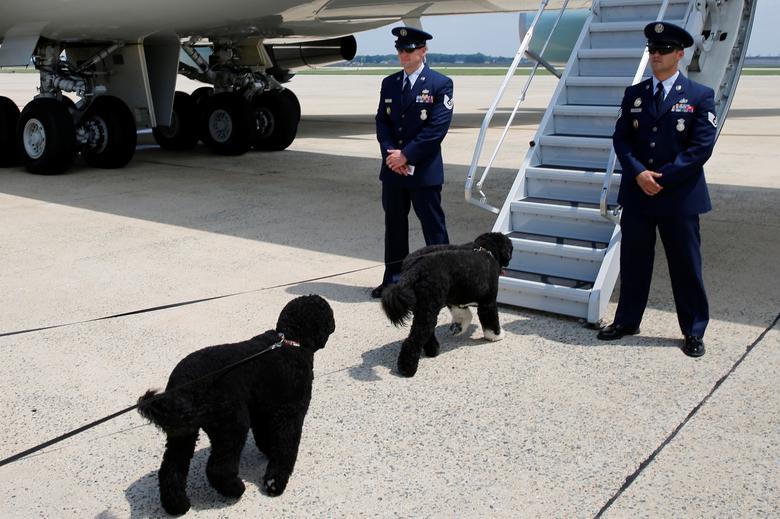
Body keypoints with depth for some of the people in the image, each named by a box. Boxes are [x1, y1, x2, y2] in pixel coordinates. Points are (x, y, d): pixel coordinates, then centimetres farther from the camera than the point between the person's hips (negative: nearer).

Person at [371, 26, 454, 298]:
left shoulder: (440, 84, -6)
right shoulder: (389, 83, 12)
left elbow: (437, 128, -13)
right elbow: (381, 122, 9)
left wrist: (406, 155, -16)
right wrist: (391, 154, -8)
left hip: (424, 171, -5)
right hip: (392, 169, 6)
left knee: (433, 227, 0)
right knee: (394, 225, 12)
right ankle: (393, 280, 23)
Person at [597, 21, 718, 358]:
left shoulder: (700, 96, -2)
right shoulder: (634, 94, 9)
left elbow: (702, 147, -9)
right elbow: (620, 138, 4)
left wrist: (663, 178, -15)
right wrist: (639, 173, -12)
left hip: (679, 196, -3)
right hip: (637, 195, 4)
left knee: (686, 266, 5)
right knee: (633, 262, 12)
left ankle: (694, 332, 18)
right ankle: (627, 321, 27)